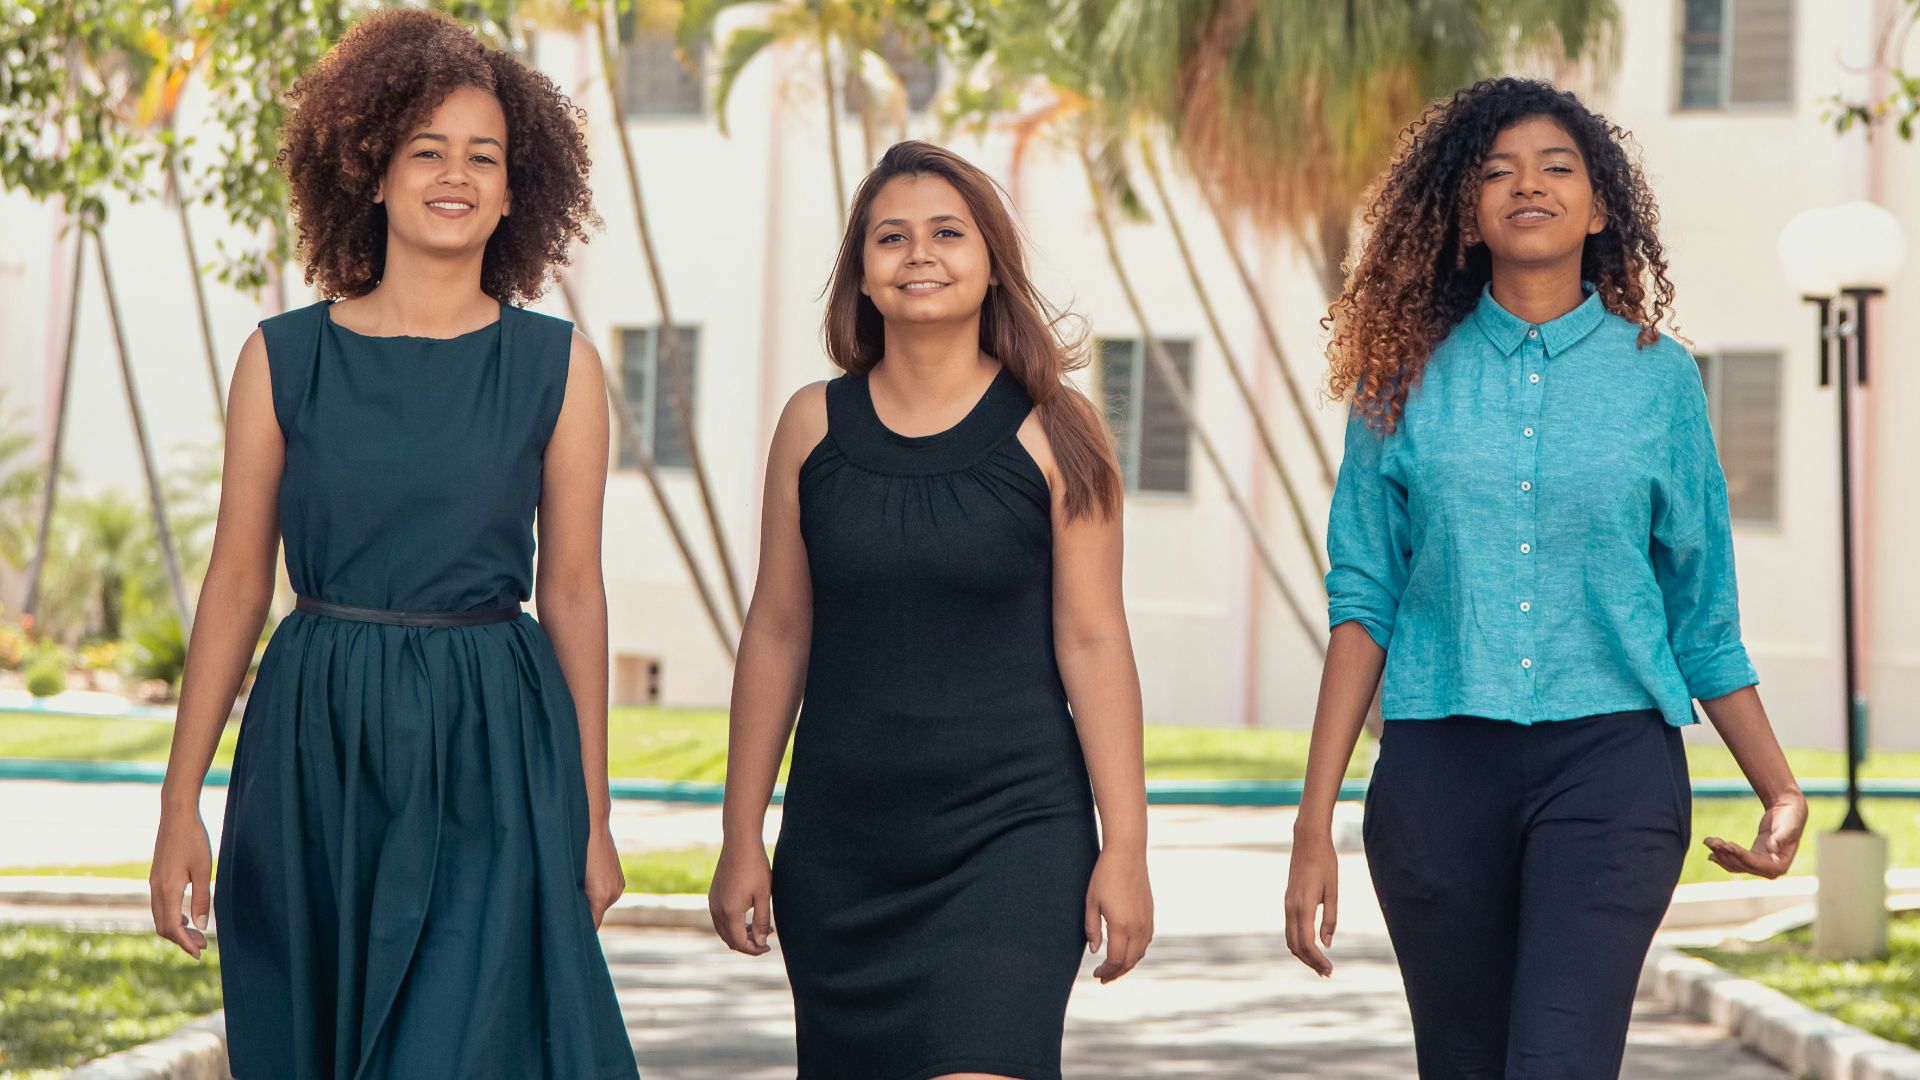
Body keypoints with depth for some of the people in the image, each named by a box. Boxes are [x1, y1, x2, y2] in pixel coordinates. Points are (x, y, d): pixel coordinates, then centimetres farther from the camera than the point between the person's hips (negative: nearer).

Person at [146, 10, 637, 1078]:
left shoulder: (557, 364, 2)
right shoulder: (285, 357, 3)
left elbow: (573, 591, 4)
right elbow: (237, 584, 5)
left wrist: (593, 820, 3)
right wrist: (182, 805, 1)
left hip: (491, 752, -1)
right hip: (315, 749, 1)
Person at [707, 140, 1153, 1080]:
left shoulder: (1050, 433, -3)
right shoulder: (815, 424, 4)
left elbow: (1092, 643, -3)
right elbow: (777, 635, 8)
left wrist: (1125, 845, -6)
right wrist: (742, 837, 8)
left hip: (1011, 835, -3)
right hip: (839, 843, 3)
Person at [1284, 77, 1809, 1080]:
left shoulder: (1658, 377, 7)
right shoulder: (1408, 377, 7)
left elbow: (1702, 613, 11)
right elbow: (1363, 602, 4)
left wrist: (1778, 787, 4)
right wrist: (1314, 826, -3)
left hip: (1614, 766, -1)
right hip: (1439, 764, 1)